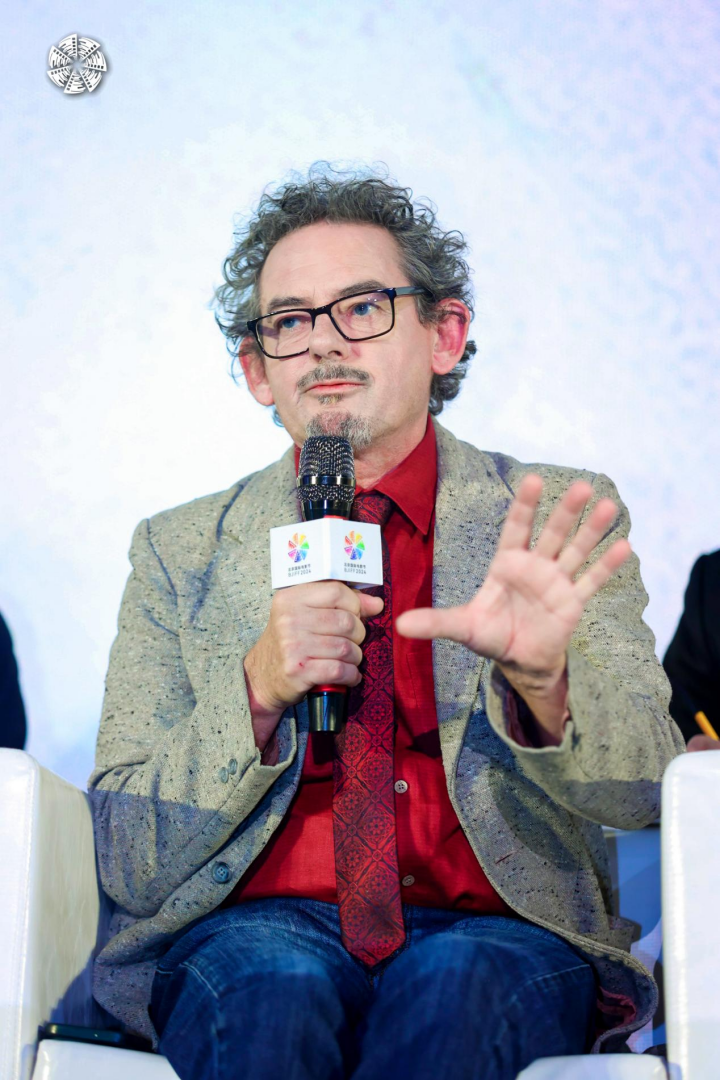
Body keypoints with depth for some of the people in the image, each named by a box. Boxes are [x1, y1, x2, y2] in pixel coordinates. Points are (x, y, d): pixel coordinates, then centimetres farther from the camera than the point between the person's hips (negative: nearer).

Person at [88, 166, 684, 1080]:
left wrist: (539, 678, -25)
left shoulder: (559, 522, 7)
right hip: (253, 928, 1)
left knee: (455, 980, -32)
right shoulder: (179, 552, 8)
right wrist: (258, 691, -15)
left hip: (496, 939, 0)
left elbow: (638, 788, -3)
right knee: (273, 984, -32)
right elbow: (129, 865, 3)